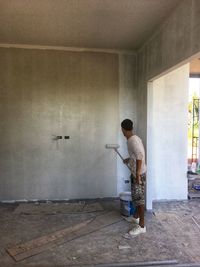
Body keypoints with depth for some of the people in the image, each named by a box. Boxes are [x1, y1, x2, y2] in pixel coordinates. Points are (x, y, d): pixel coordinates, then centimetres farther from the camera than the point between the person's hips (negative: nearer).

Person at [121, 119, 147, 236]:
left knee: (139, 198, -3)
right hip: (136, 173, 10)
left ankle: (142, 226, 7)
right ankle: (136, 217, 38)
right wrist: (128, 160, 38)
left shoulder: (133, 140, -21)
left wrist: (137, 174, -31)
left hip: (139, 173, -10)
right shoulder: (133, 138, 9)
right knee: (136, 197, 21)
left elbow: (140, 156, -31)